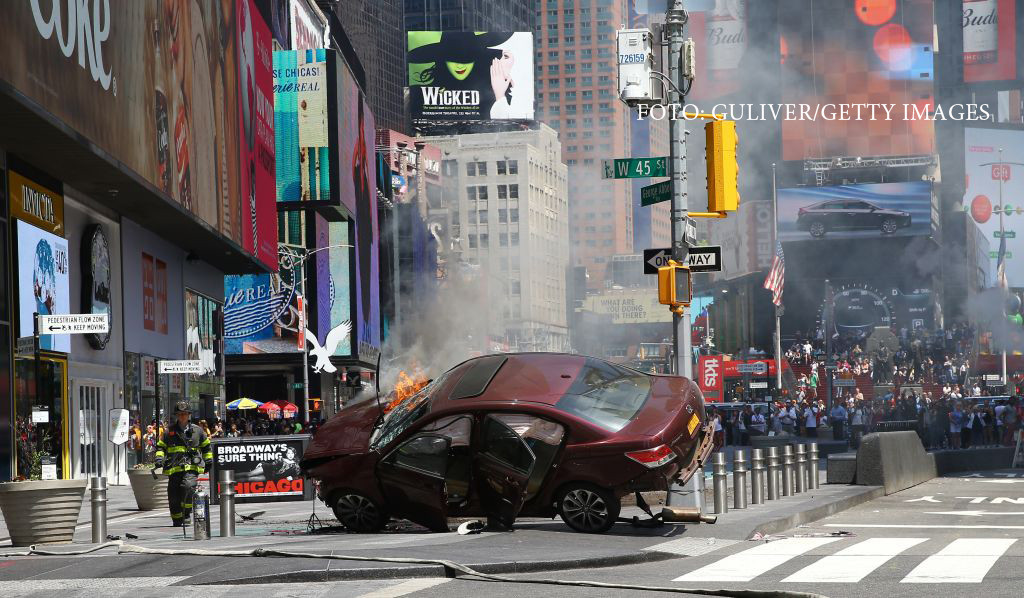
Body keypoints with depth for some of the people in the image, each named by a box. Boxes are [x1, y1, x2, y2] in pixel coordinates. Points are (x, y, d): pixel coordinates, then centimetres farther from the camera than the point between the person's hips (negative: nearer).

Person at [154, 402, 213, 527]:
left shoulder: (197, 431, 10)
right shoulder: (170, 431, 10)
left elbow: (206, 446, 23)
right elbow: (160, 446, 14)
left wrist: (209, 461, 22)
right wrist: (159, 458, -3)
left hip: (191, 467, -2)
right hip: (174, 468, 2)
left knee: (188, 486, -29)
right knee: (173, 496, 3)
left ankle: (187, 514, -16)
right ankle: (177, 521, 20)